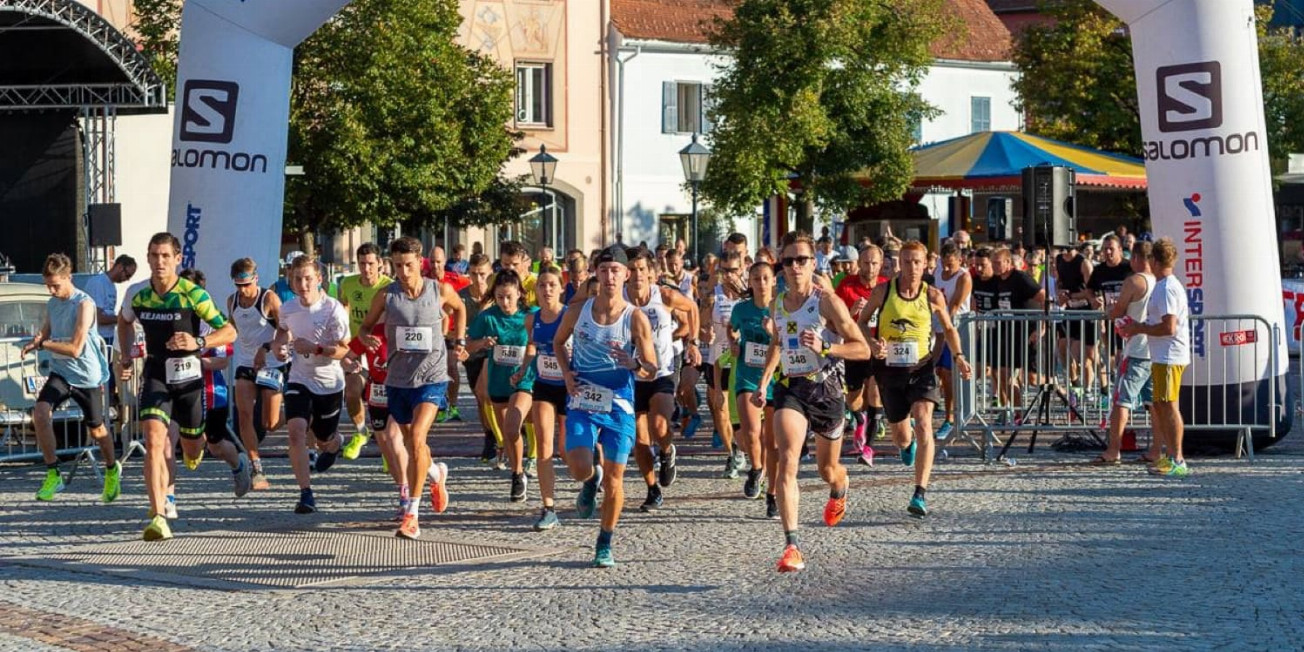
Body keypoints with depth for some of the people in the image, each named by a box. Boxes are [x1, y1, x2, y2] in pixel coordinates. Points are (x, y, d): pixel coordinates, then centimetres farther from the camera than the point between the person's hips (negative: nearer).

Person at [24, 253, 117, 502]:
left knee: (96, 430, 12)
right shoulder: (52, 304, 4)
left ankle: (112, 470, 42)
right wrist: (34, 344, -5)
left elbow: (75, 349, -23)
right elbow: (44, 334, 18)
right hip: (60, 373, 5)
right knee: (40, 414, -21)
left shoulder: (84, 304, -19)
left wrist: (42, 344, -17)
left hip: (87, 376, -5)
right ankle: (53, 474, -10)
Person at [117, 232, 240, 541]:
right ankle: (158, 517, -21)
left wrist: (198, 342, -29)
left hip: (188, 375, -1)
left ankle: (195, 445, 55)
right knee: (153, 441, -19)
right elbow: (124, 321, 21)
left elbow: (229, 331, -12)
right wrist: (126, 358, 13)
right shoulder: (138, 295, -3)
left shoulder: (193, 294, -14)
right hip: (155, 374, 1)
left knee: (191, 451, 13)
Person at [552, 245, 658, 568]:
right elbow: (558, 341, 18)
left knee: (615, 477, 1)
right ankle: (591, 480, 23)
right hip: (582, 403, 1)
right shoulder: (578, 312, -2)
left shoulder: (636, 319, -8)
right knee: (580, 469, -17)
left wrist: (634, 364, -27)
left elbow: (651, 370, -4)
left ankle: (605, 544, 19)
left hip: (619, 406, -1)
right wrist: (566, 372, 0)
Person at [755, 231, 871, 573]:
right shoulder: (778, 303, 6)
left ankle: (839, 492, 56)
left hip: (825, 387, -3)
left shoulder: (827, 301, -11)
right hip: (790, 388, 3)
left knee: (827, 469, 15)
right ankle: (792, 546, -25)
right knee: (787, 461, -20)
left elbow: (862, 349, -13)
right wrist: (763, 383, 20)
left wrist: (824, 347, -27)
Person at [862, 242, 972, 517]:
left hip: (921, 368, -1)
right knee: (900, 436, 11)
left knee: (923, 424, -22)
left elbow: (948, 328, 14)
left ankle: (920, 494, -22)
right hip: (890, 369, 1)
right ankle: (908, 444, 53)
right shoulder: (883, 291, -3)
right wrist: (872, 343, -12)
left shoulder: (933, 296, -2)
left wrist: (958, 356, 0)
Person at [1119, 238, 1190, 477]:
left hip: (1169, 357, -11)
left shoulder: (1166, 289, -17)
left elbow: (1169, 327, -23)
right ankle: (1171, 456, 20)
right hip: (1161, 356, 11)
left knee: (1168, 405, -8)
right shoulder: (1166, 286, 16)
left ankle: (1177, 460, -6)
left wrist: (1140, 329, -13)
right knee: (1159, 406, 14)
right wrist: (1139, 327, 16)